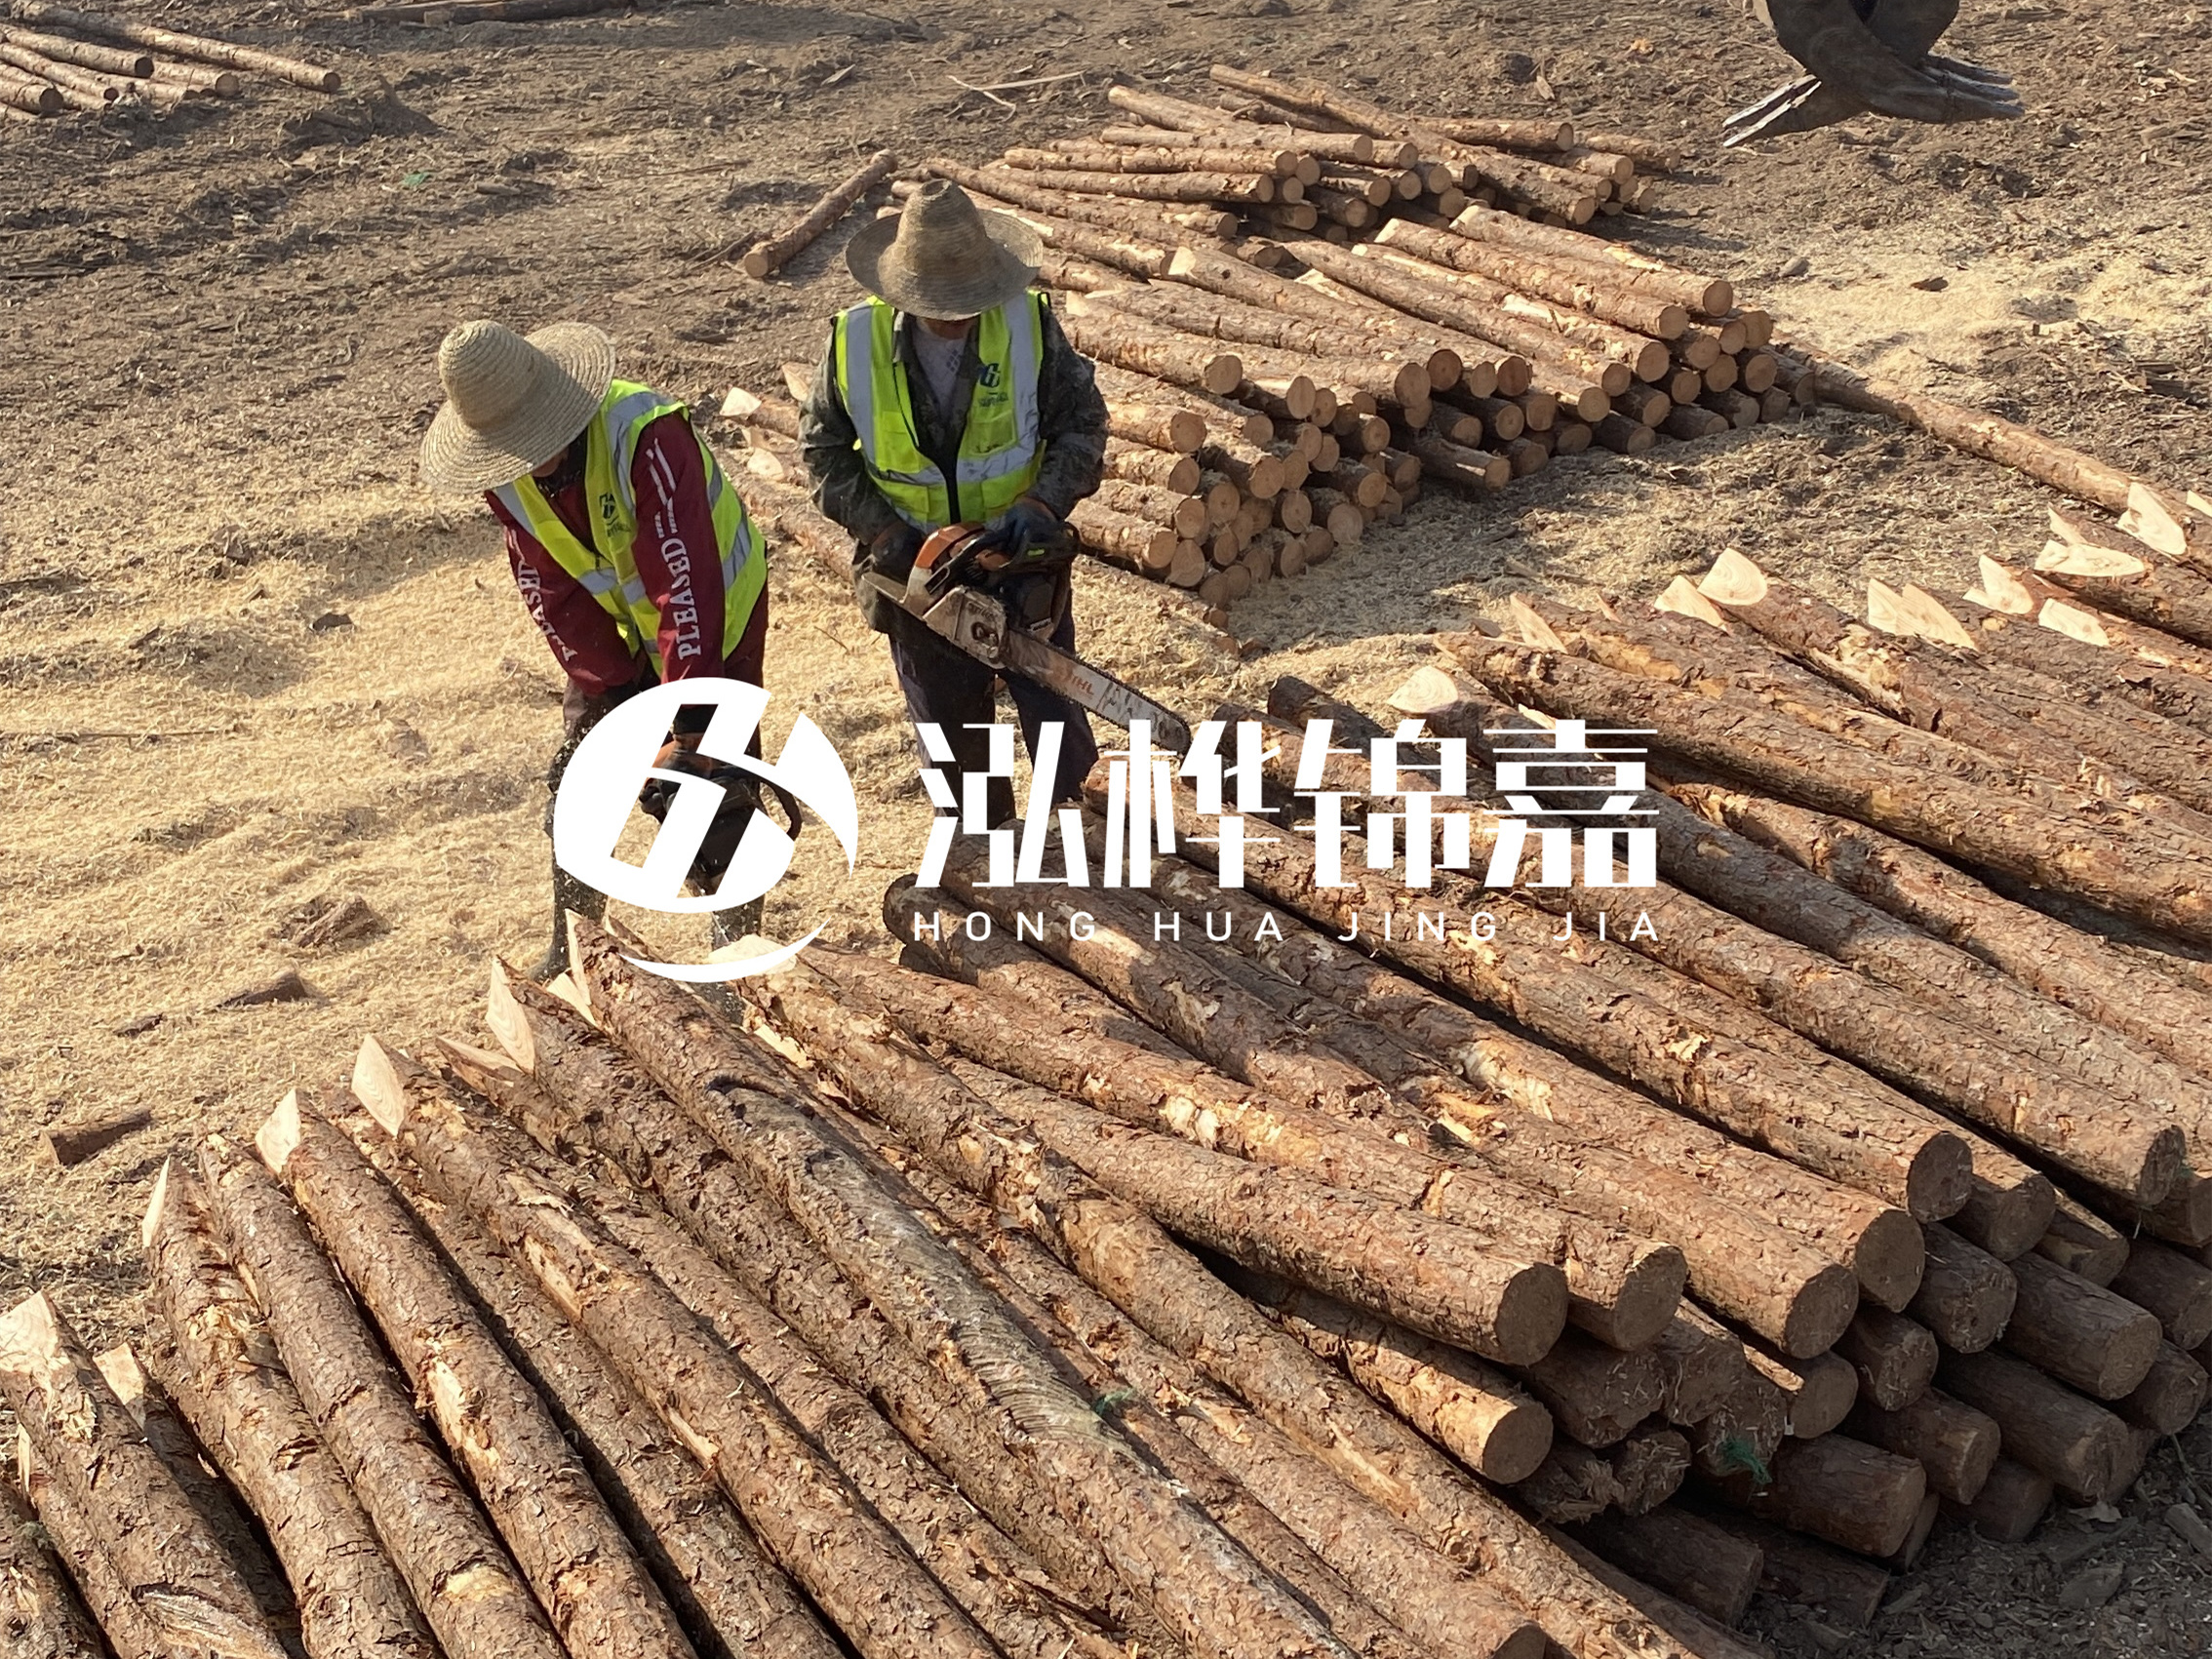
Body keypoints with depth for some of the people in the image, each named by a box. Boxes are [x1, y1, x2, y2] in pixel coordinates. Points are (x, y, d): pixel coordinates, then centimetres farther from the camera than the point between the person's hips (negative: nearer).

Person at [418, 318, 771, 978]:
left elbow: (687, 585, -38)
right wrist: (617, 695, -16)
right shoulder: (505, 474, -14)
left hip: (714, 621, -6)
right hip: (616, 633, 6)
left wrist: (689, 728, -39)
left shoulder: (646, 435, -35)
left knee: (710, 791, -8)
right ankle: (571, 954, 23)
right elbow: (554, 599, -9)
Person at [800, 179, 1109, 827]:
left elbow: (1082, 422, -7)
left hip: (1022, 559, -1)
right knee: (952, 725, 17)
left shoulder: (1029, 324, -16)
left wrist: (1043, 501, -23)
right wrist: (880, 528, -16)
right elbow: (823, 447, -4)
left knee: (1054, 705, 10)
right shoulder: (855, 340, -14)